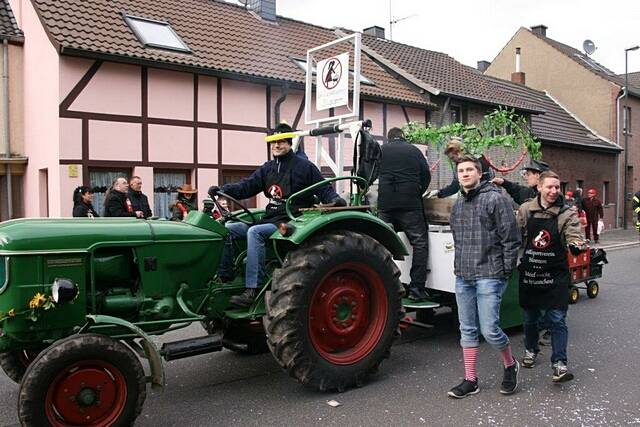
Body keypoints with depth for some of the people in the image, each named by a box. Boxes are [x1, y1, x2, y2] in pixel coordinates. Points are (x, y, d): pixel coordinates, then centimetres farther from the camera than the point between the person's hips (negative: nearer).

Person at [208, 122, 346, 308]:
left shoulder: (304, 166, 0)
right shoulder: (268, 168, 17)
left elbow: (323, 189, 0)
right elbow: (247, 186, 7)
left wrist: (335, 199, -22)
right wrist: (222, 189, -8)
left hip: (291, 222, -7)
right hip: (269, 219, 7)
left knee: (255, 232, -33)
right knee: (227, 229, -3)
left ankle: (252, 290, -34)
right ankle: (224, 277, -3)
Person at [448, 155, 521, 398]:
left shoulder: (495, 199, -8)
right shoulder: (457, 205, 13)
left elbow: (511, 238, -9)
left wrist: (507, 271, -9)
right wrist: (459, 266, 15)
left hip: (488, 276, -7)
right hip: (462, 277, 7)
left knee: (489, 330, -5)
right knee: (467, 330, 10)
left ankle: (510, 365, 25)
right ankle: (470, 380, 21)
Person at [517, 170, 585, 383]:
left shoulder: (567, 213, -4)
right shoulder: (526, 209, 1)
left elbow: (573, 237, -14)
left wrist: (576, 246, -35)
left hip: (555, 275, -2)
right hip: (529, 272, 2)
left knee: (557, 319, -4)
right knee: (530, 317, 16)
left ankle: (559, 363, 4)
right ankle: (530, 350, 37)